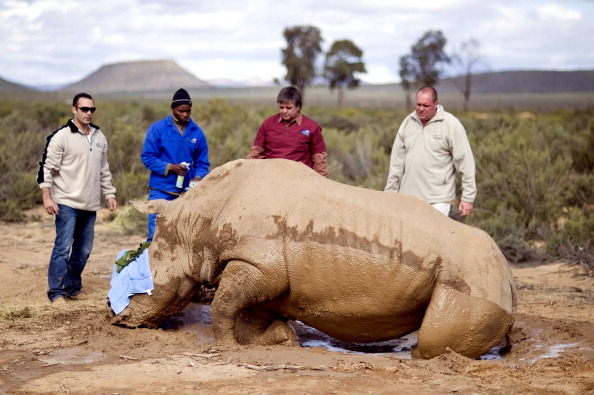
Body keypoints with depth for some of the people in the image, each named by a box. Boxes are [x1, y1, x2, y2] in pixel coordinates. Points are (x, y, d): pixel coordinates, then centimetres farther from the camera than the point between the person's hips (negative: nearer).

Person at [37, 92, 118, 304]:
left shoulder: (99, 136, 13)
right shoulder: (61, 136, -7)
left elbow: (104, 170, 22)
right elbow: (47, 167, -8)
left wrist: (109, 194, 18)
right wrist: (47, 197, -14)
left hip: (90, 205, 6)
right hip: (67, 203, -6)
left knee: (84, 249, 9)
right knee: (63, 247, -9)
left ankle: (73, 288, 21)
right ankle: (56, 292, -3)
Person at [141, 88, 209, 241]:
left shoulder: (197, 132, 8)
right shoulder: (157, 129, -1)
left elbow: (202, 162, 11)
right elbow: (147, 157, -3)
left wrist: (197, 178, -10)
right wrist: (170, 167, -15)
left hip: (187, 192, 3)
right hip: (161, 191, -3)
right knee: (156, 233, -6)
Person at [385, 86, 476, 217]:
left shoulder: (451, 124, -6)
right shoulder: (408, 122, 8)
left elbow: (465, 162, -5)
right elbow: (397, 160, 13)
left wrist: (468, 197, -8)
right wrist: (390, 192, 12)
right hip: (408, 196, 5)